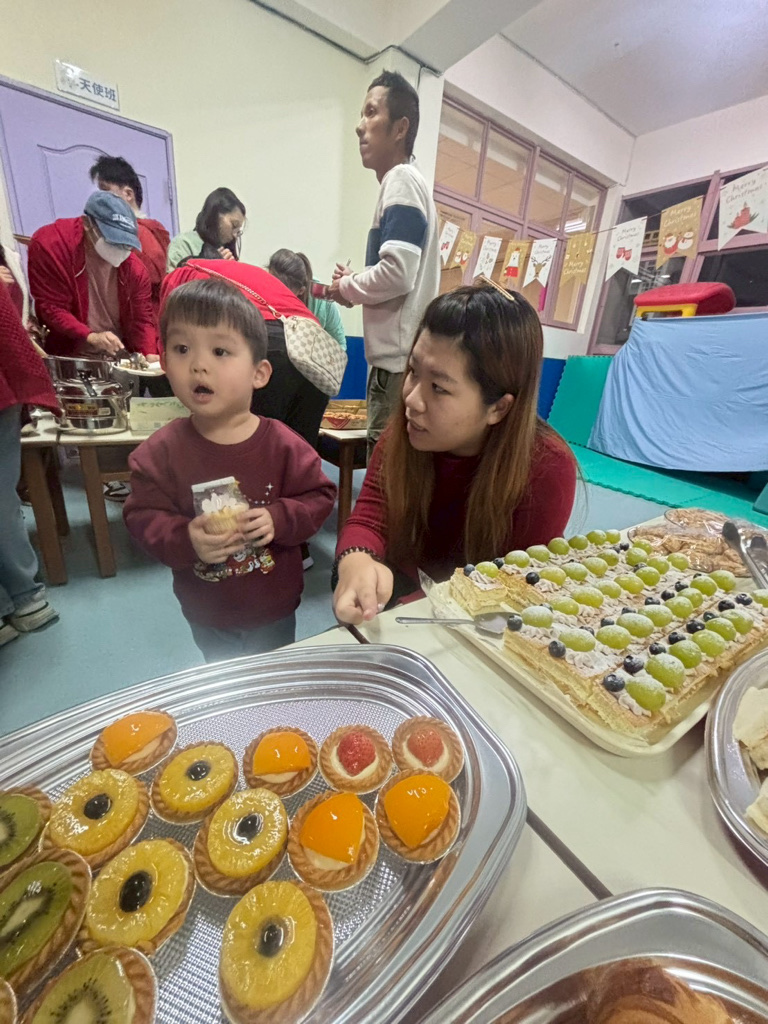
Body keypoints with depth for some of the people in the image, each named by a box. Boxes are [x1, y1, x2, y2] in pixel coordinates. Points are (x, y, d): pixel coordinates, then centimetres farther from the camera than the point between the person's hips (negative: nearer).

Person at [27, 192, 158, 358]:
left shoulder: (133, 266, -1)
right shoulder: (49, 245, -9)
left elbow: (142, 316, -1)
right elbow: (50, 308, -10)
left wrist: (150, 354, -19)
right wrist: (90, 337, -26)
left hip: (120, 357, 4)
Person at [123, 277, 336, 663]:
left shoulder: (282, 444, -18)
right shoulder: (162, 451, -15)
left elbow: (319, 496, -12)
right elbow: (142, 515, -13)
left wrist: (278, 519, -28)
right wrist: (184, 539, -32)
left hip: (274, 609, -1)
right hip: (206, 613, 2)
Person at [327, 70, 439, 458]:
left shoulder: (402, 182, -5)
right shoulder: (402, 183, 25)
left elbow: (397, 274, -20)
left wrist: (344, 287, -2)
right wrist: (355, 284, 12)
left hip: (399, 362, -10)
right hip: (399, 358, 10)